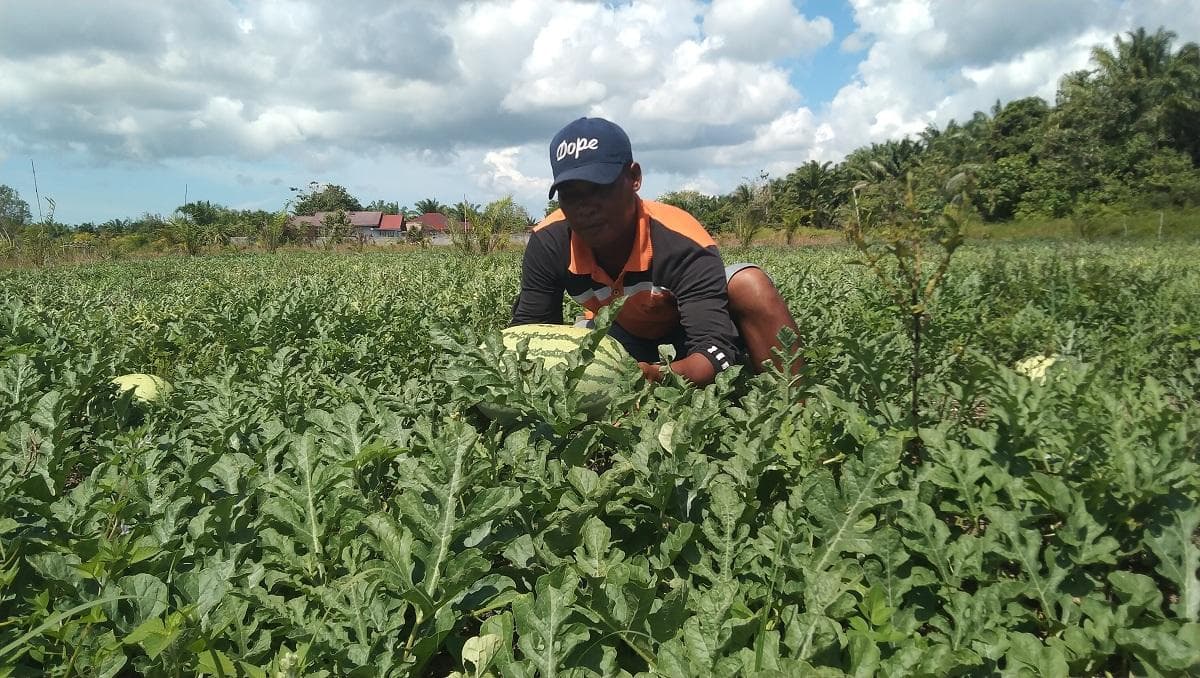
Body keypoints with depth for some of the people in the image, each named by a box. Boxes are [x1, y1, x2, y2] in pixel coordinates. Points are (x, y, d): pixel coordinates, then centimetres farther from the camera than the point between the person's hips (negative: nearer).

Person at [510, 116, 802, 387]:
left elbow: (715, 350, -42)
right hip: (624, 338, 4)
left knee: (749, 284, -33)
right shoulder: (549, 243, -24)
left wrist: (658, 377, -65)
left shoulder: (683, 243, -36)